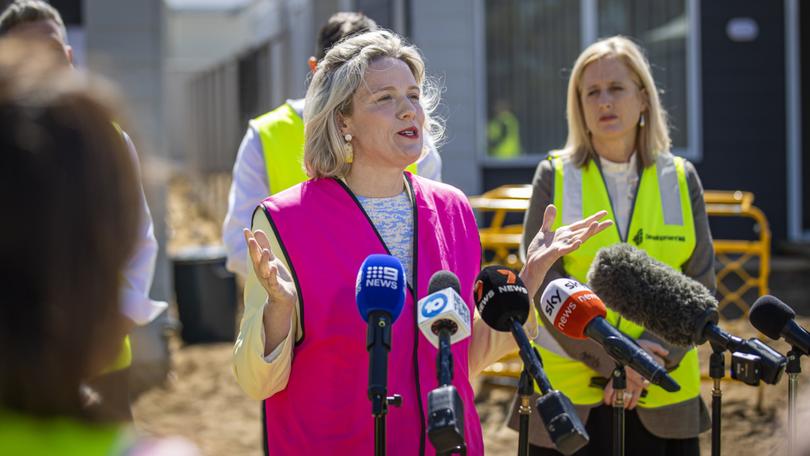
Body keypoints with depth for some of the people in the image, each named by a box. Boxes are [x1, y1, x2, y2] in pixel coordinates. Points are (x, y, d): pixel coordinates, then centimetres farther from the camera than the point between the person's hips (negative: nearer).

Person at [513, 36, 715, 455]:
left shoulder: (680, 178, 5)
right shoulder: (554, 177, 2)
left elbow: (700, 285, 3)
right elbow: (542, 280, -5)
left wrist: (654, 356, -12)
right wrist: (611, 356, -14)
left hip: (662, 396, 1)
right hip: (568, 390, -1)